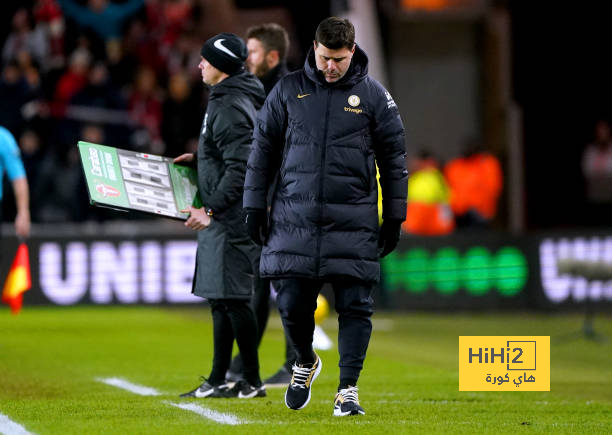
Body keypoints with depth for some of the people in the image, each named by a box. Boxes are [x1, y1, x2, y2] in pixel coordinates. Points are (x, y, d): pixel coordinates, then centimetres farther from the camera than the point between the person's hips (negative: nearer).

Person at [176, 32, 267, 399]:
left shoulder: (231, 108, -17)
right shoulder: (225, 100, 15)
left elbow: (240, 169, -23)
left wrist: (211, 209, -24)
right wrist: (199, 158, 22)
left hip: (232, 218, -11)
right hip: (223, 218, 11)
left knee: (232, 298, -8)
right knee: (220, 299, 13)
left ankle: (253, 381, -4)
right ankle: (218, 381, 18)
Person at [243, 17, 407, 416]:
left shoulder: (373, 95, 4)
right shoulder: (288, 90, 6)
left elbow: (394, 159, 8)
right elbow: (263, 149, 11)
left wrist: (394, 219, 5)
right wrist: (254, 206, 7)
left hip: (353, 221, -1)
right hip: (294, 219, 1)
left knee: (355, 307, -4)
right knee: (292, 303, 2)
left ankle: (348, 388, 2)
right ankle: (305, 363, 29)